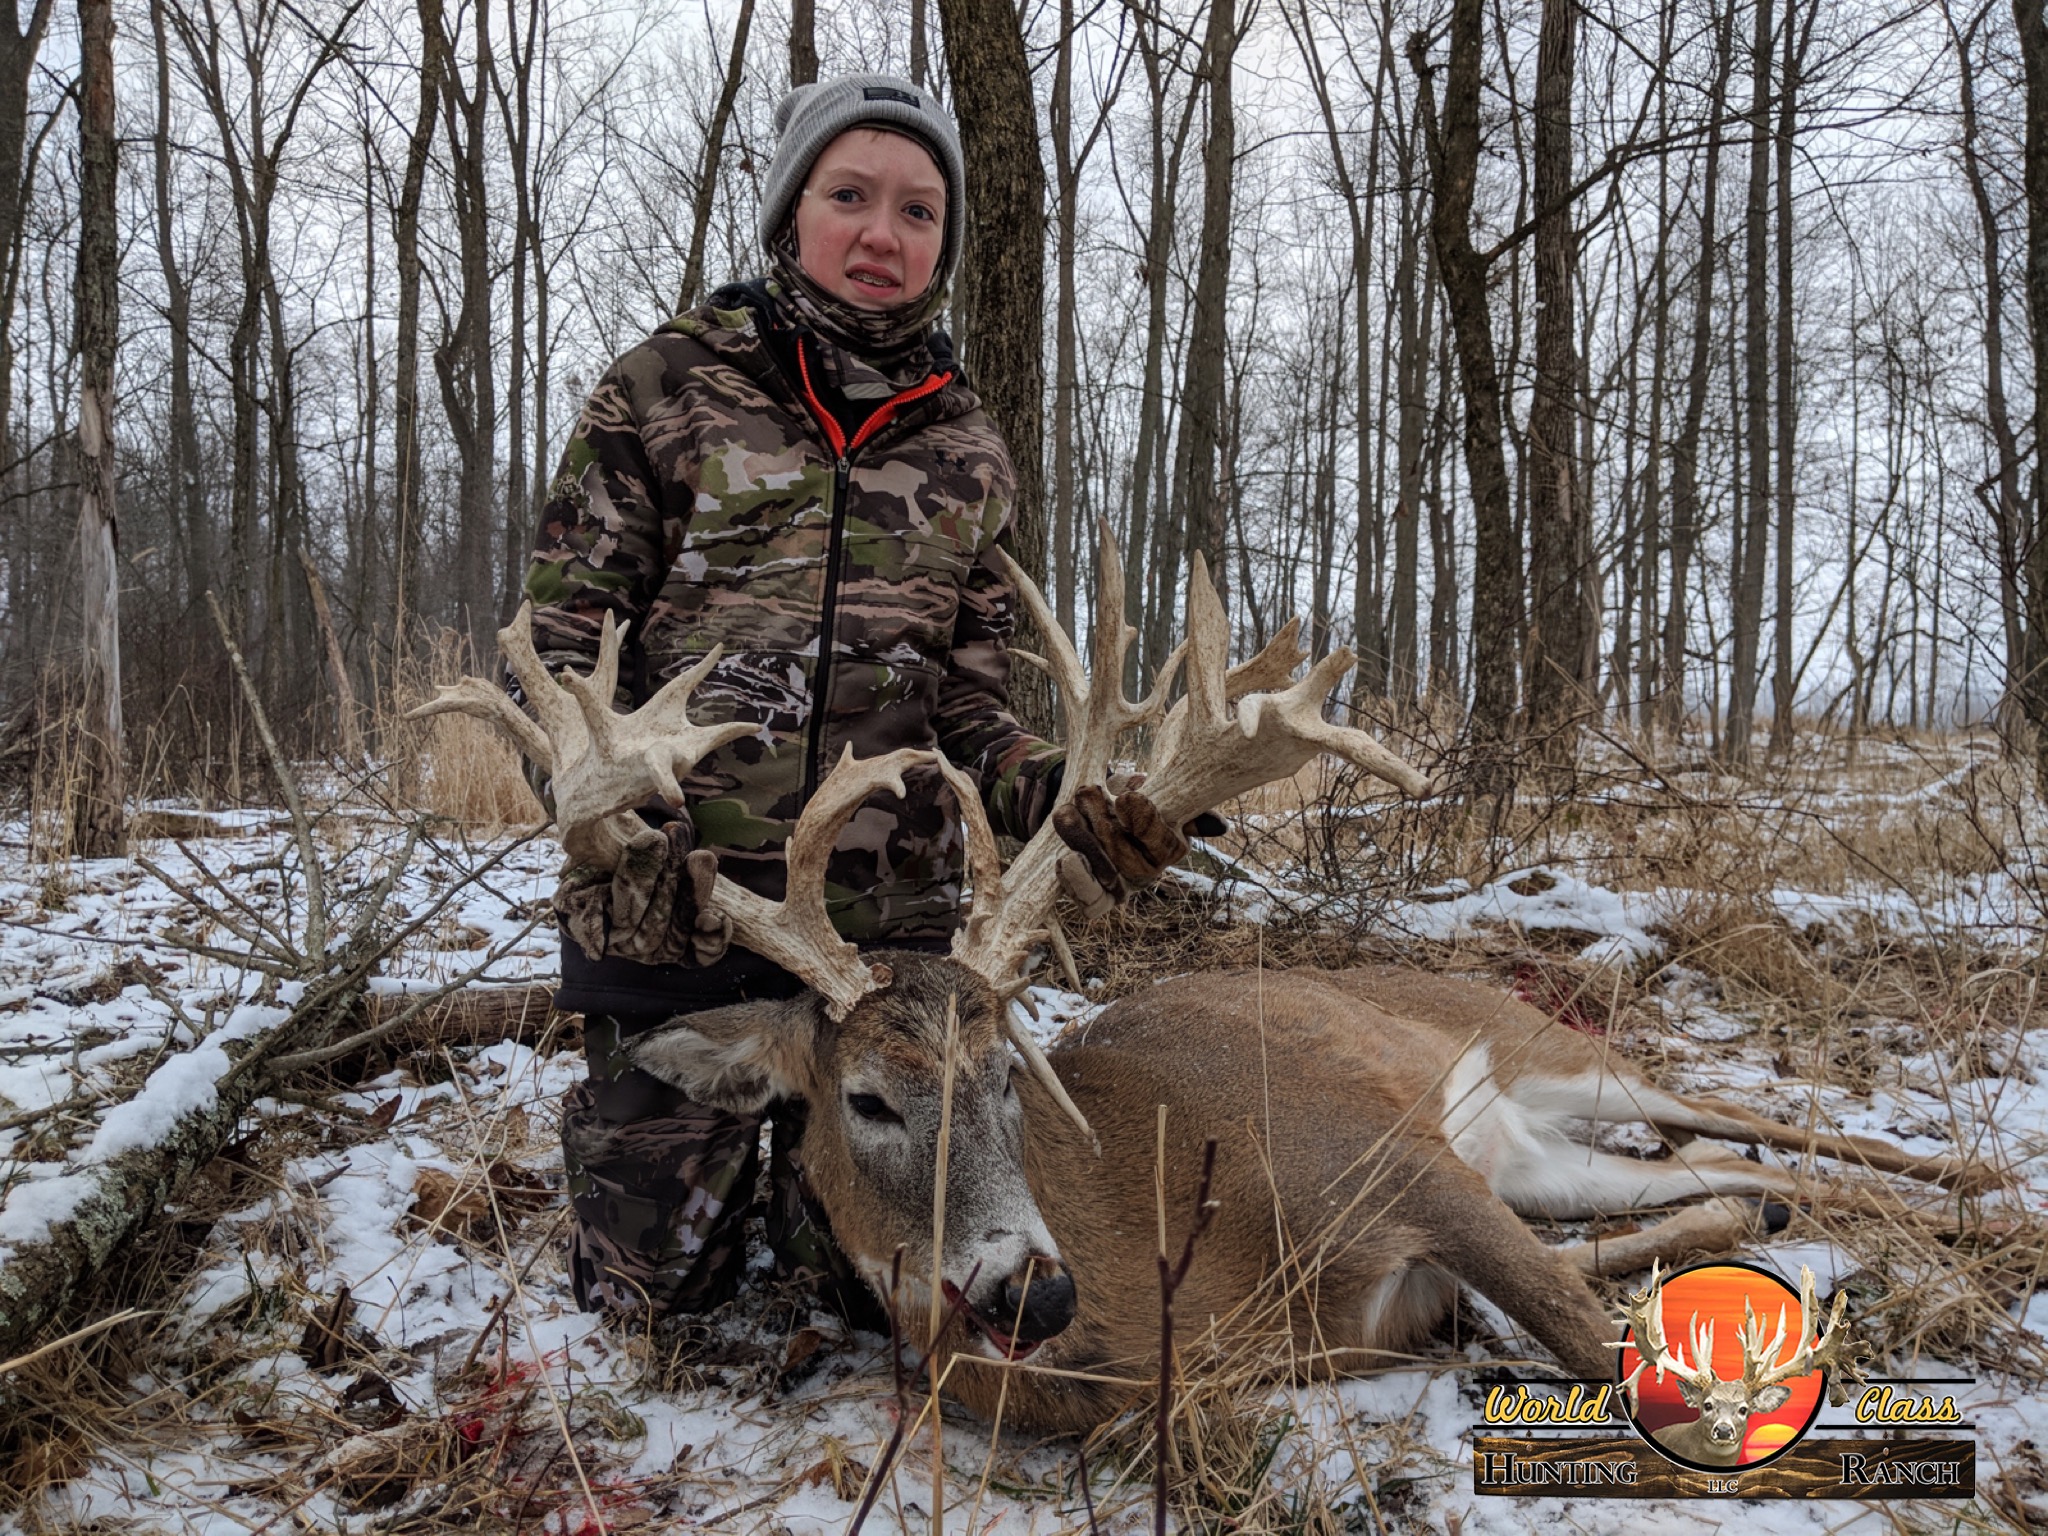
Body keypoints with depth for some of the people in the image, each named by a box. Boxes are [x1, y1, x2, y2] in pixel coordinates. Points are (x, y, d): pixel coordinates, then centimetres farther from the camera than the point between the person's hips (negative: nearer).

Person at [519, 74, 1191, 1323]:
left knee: (874, 1282, 8)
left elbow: (970, 701, 10)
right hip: (673, 913, -2)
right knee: (651, 1290, 8)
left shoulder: (967, 447, 8)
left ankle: (809, 1174, 42)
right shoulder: (667, 388, 0)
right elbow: (559, 645, -2)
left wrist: (1061, 800, -10)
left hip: (894, 920, 2)